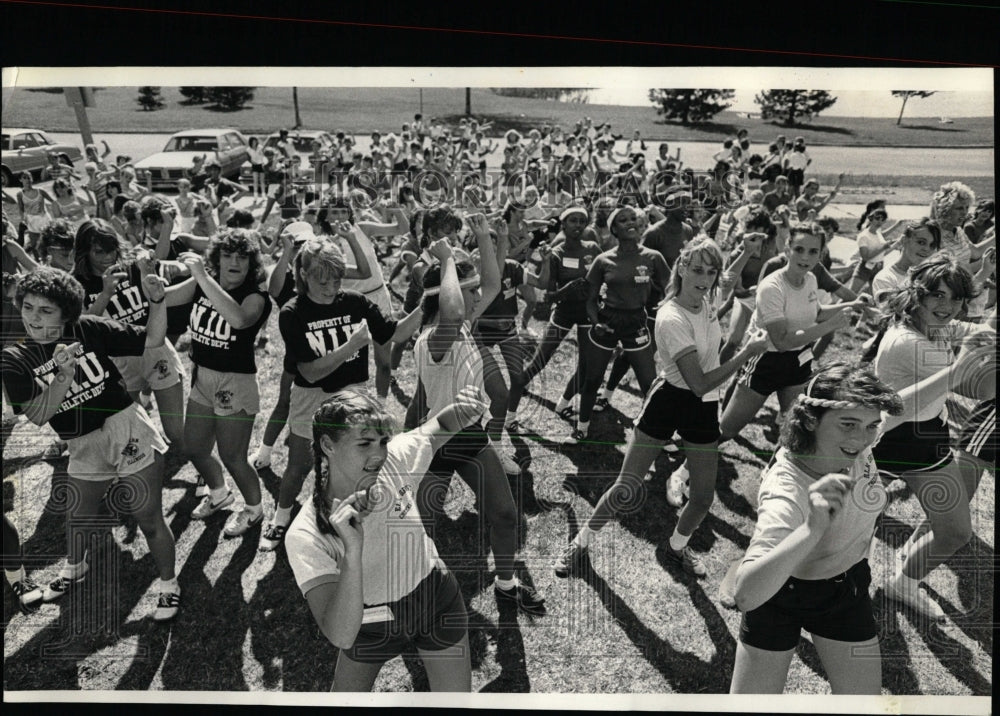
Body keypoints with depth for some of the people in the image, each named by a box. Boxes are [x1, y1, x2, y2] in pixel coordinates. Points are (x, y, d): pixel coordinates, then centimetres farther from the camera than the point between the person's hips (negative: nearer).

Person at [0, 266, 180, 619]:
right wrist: (63, 375, -26)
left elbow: (152, 339, -6)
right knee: (76, 520, 26)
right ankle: (74, 568, 59)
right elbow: (38, 415, -12)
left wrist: (156, 301, -22)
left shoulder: (89, 330, -9)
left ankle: (168, 584, 29)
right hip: (84, 449, 4)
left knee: (149, 520, 5)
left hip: (129, 435, -3)